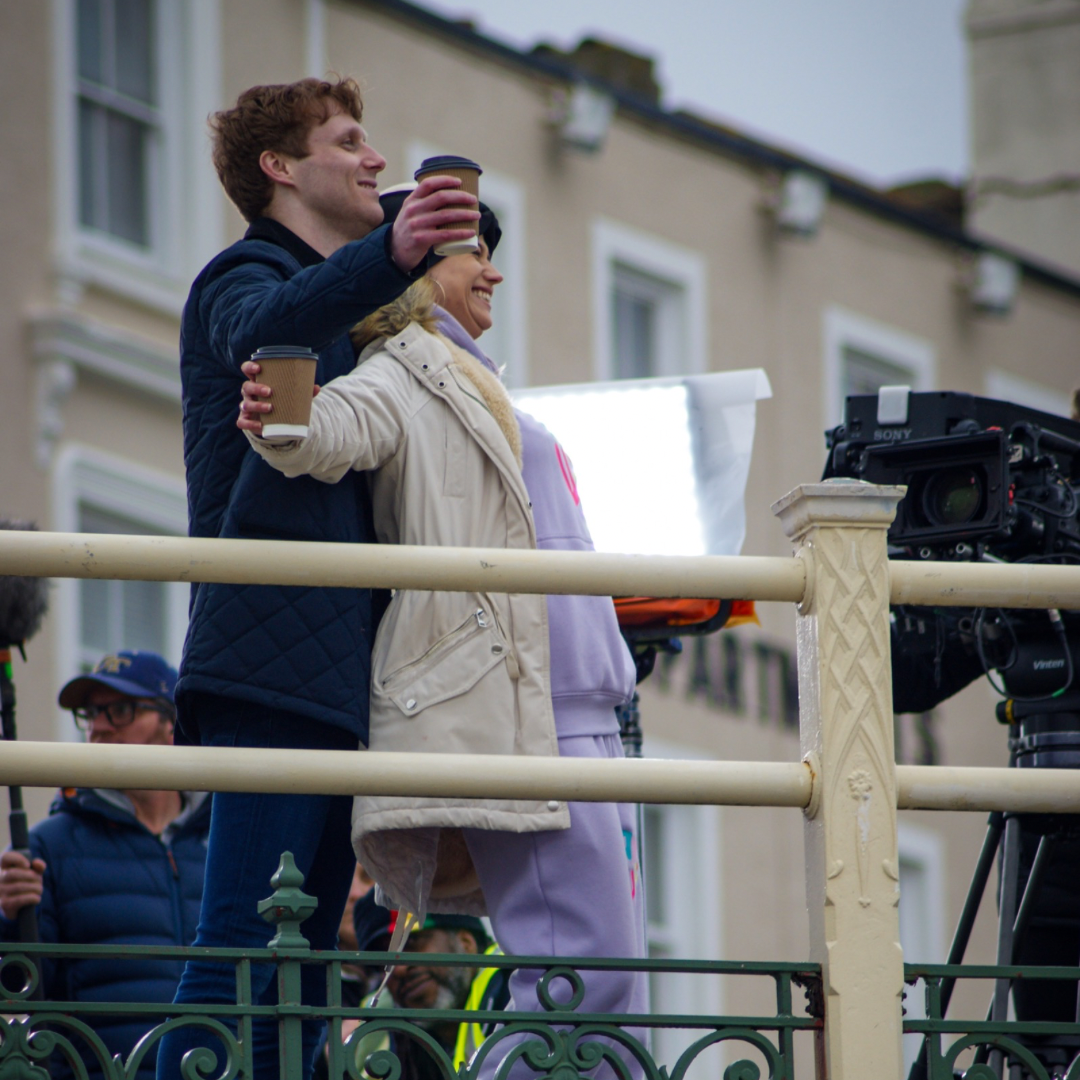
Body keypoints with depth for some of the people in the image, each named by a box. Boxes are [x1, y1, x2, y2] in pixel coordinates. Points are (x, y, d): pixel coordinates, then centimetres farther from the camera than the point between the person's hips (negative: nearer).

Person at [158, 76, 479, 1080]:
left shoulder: (340, 310, 30)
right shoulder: (246, 276, -1)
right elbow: (265, 330, -25)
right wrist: (390, 256, -45)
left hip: (333, 680, 10)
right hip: (273, 659, -10)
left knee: (303, 962, 5)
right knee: (241, 951, -18)